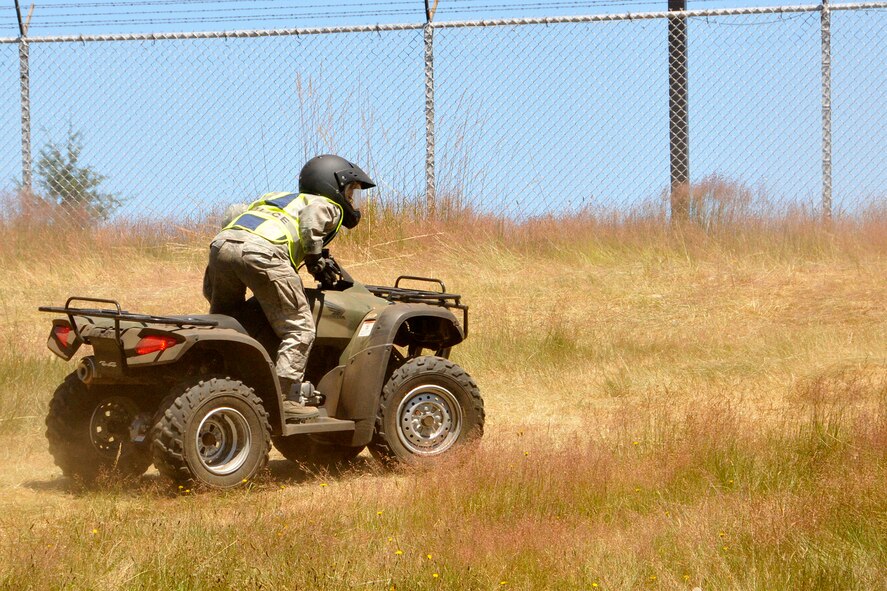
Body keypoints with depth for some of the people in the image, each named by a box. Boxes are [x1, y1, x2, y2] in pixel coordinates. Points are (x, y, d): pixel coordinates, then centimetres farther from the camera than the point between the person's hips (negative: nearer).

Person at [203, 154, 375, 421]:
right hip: (262, 251, -7)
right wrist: (316, 261, 6)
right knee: (298, 329, 1)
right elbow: (311, 219, -4)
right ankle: (286, 399, -7)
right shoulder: (327, 205, 19)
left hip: (222, 242, 7)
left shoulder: (283, 199, 41)